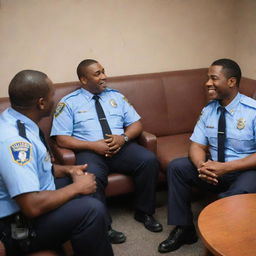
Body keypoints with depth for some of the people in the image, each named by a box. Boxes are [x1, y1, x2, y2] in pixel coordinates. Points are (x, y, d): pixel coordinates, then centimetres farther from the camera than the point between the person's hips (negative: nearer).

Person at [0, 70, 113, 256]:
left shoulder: (18, 122, 1)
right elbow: (32, 206, -32)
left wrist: (67, 170, 2)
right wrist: (77, 187, -19)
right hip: (18, 226, -10)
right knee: (91, 209, -24)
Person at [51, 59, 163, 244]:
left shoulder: (116, 96, 17)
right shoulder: (69, 102, 4)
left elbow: (136, 124, 13)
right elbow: (62, 139, -3)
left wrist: (123, 138, -9)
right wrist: (93, 145, -16)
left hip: (122, 147, 4)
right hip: (90, 151, -4)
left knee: (150, 160, -23)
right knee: (92, 176, -36)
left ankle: (144, 213, -3)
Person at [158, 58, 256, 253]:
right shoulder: (208, 110, 4)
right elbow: (197, 146, 3)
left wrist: (224, 167, -27)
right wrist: (201, 165, -21)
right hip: (215, 169, 6)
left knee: (237, 194, -36)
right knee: (176, 167, -10)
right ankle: (183, 230, -1)